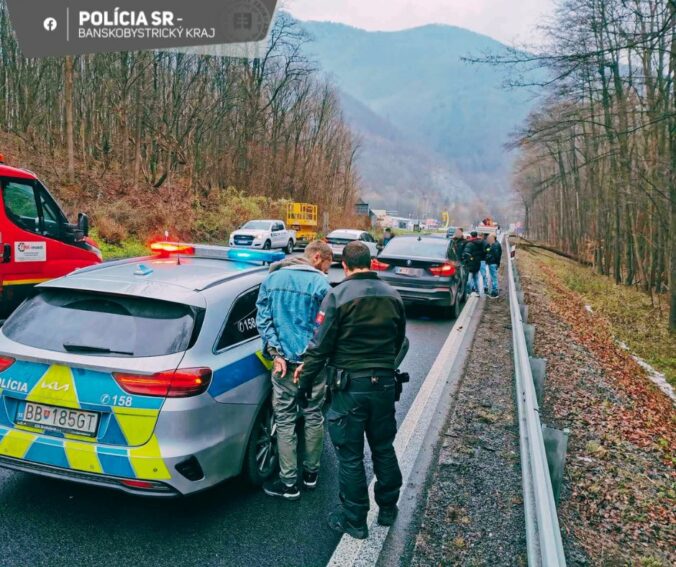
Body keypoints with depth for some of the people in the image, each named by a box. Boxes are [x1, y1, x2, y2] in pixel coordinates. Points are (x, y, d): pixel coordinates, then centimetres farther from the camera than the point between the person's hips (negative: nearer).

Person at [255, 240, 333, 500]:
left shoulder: (271, 279, 7)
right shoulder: (320, 283, -7)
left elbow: (263, 319, 1)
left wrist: (276, 353, -4)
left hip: (284, 359, 2)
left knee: (285, 420, 8)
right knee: (314, 416, 14)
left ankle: (289, 483, 13)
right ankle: (311, 473, 28)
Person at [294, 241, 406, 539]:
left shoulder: (338, 296, -14)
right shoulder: (392, 296, 4)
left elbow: (321, 345, -13)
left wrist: (306, 382, -2)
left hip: (350, 387, -5)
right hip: (385, 384, 5)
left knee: (350, 455, 8)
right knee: (384, 448, 20)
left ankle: (354, 520, 21)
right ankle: (388, 509, 35)